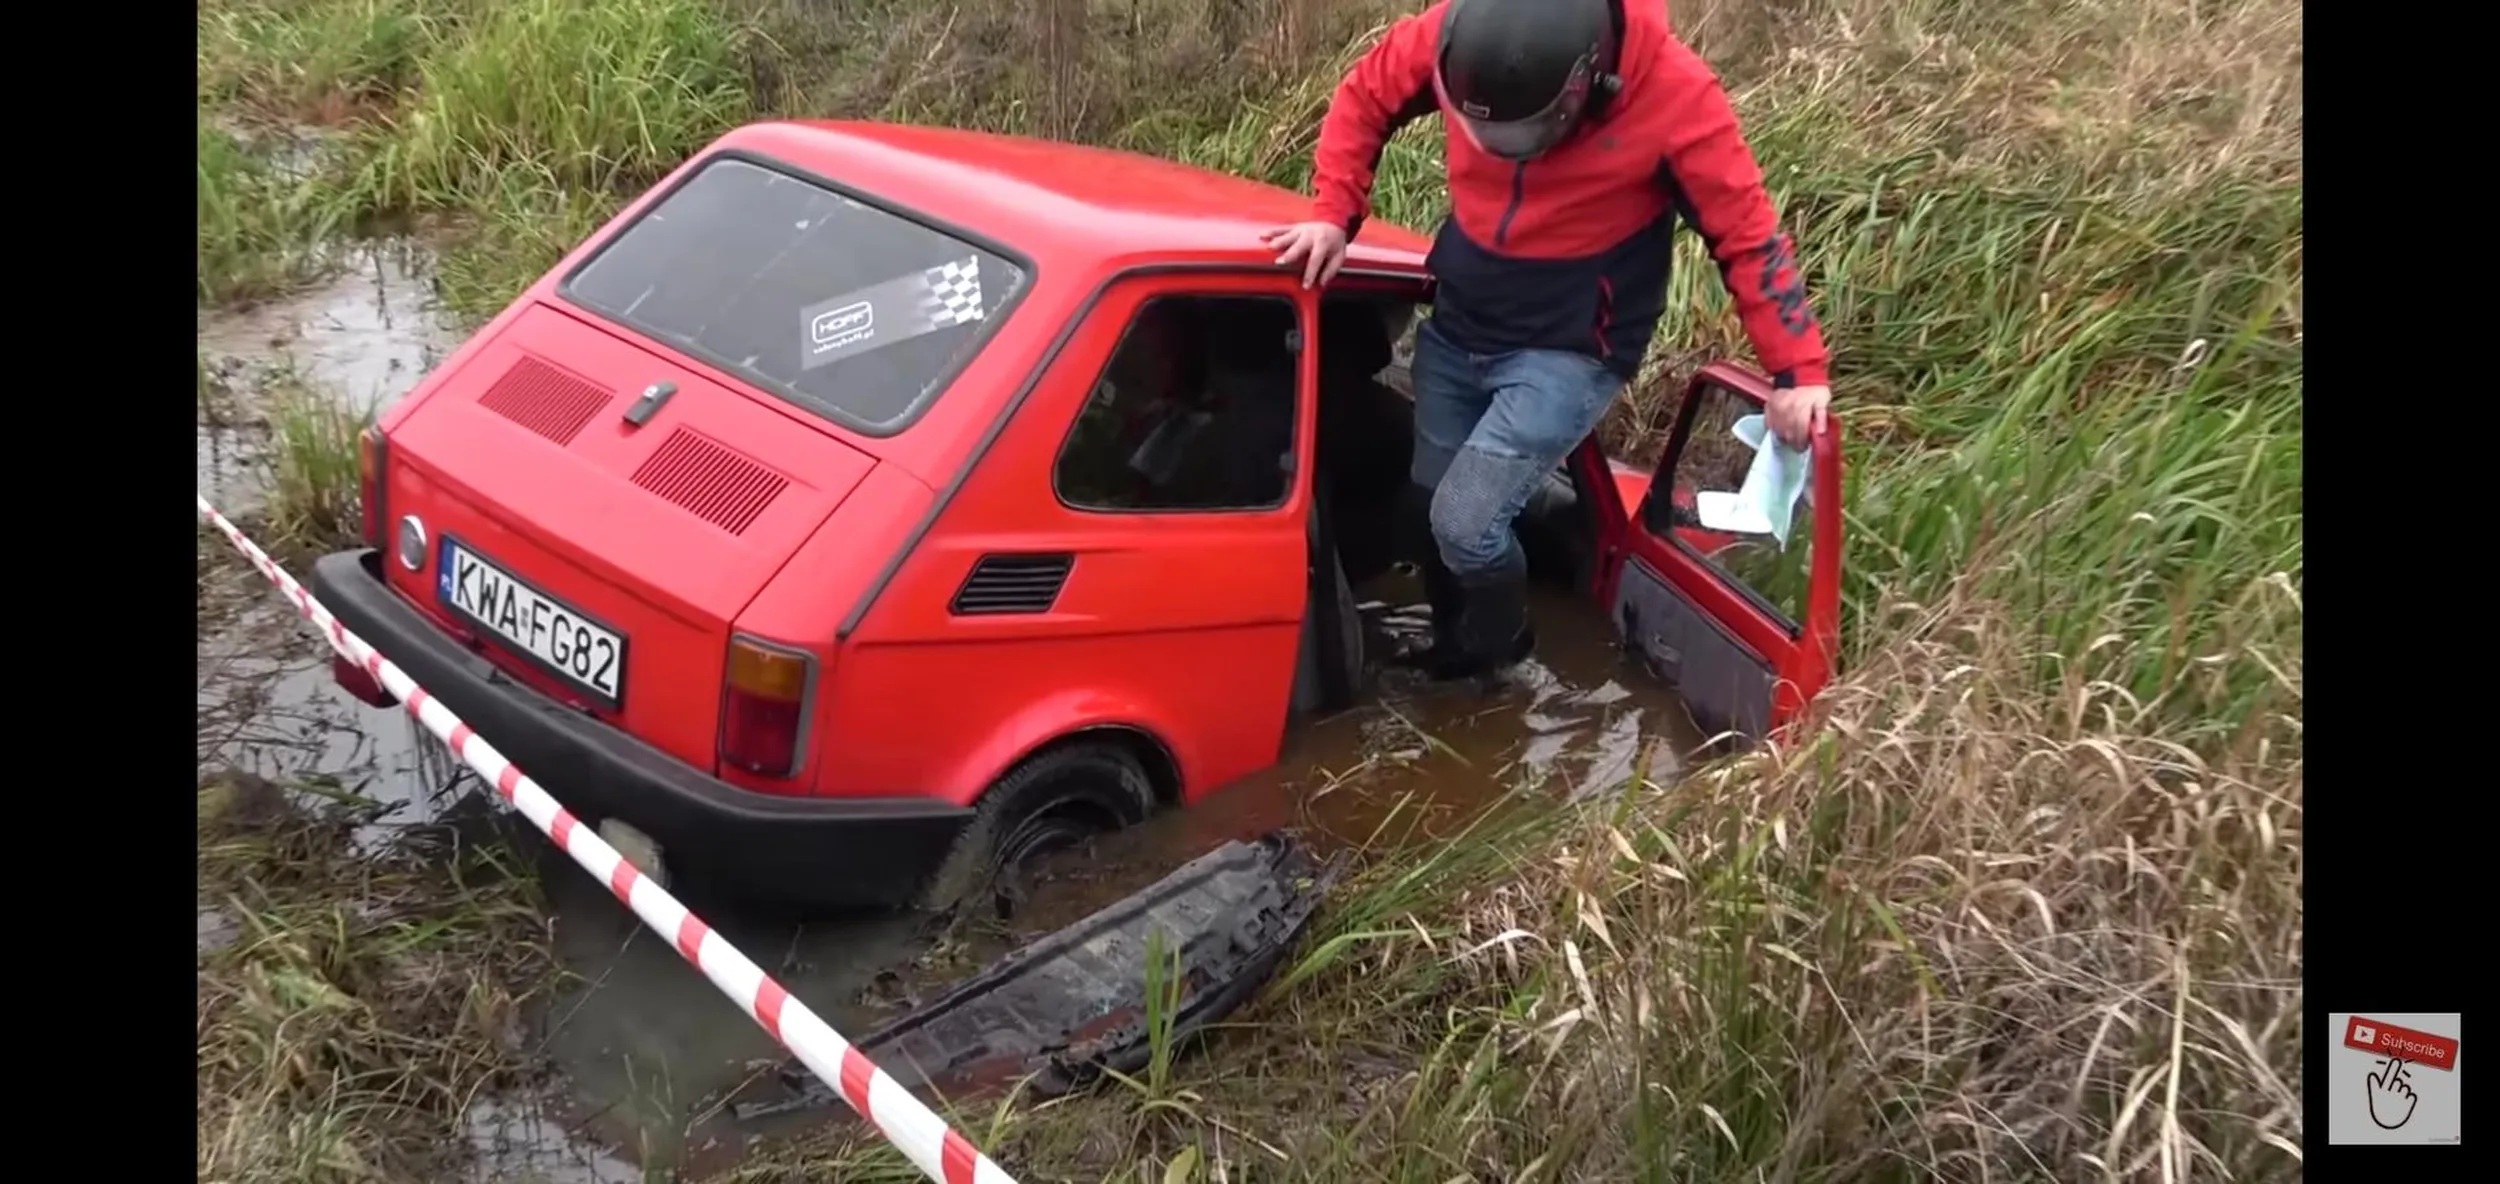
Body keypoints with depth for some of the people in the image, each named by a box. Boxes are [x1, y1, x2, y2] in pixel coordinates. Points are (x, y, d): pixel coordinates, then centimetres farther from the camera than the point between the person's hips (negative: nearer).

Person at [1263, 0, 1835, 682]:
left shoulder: (1675, 97, -27)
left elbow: (1746, 233, -16)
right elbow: (1366, 94, 0)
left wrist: (1799, 370, -17)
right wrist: (1334, 214, -9)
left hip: (1570, 353, -4)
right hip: (1456, 328, 5)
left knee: (1464, 521, -13)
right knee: (1428, 505, 16)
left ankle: (1496, 649, 20)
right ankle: (1454, 643, 45)